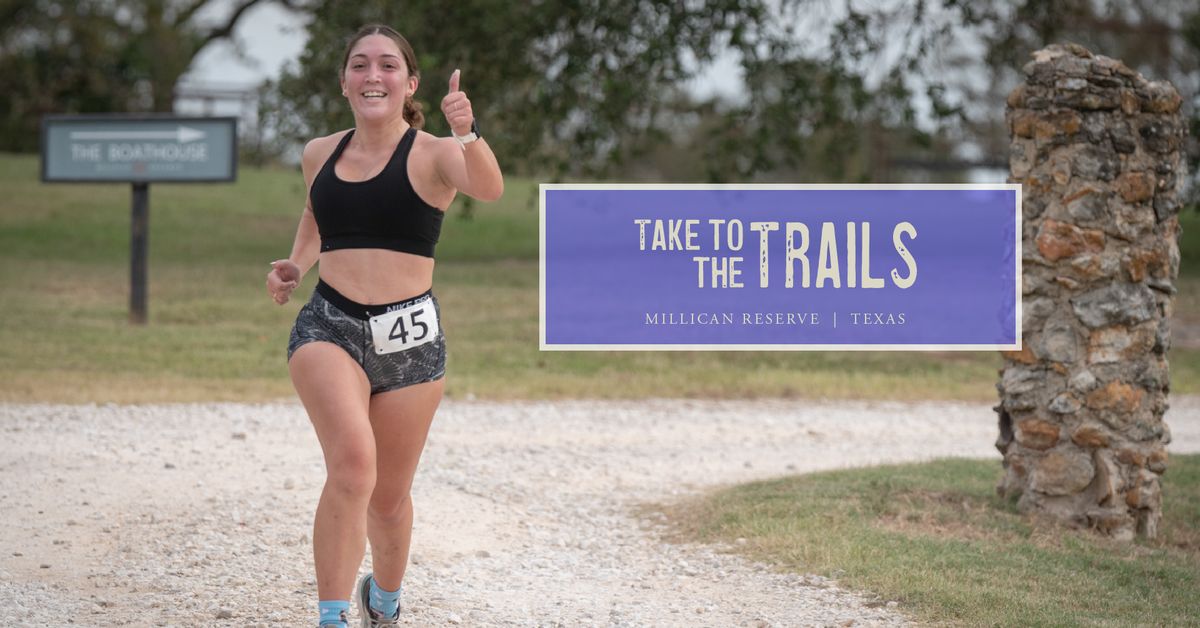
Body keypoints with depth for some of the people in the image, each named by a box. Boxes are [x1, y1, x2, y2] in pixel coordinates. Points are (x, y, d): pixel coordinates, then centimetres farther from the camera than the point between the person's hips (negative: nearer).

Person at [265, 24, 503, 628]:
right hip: (328, 327, 1)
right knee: (353, 463, -26)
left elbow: (488, 188, -27)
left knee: (389, 497, 13)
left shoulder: (432, 155, -5)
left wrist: (467, 135, -46)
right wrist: (296, 263, 11)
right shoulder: (320, 154, 7)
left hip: (409, 337, -1)